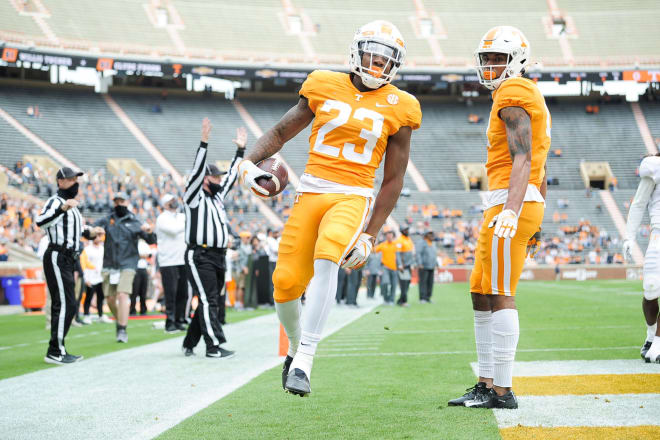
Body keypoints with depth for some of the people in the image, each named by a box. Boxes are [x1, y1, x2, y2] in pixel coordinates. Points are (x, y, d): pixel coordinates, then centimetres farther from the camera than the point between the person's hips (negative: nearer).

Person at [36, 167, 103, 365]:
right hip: (57, 258, -10)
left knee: (65, 306, 14)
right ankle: (55, 352, -10)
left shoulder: (72, 205, 20)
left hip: (67, 261, 10)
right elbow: (40, 222, -31)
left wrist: (89, 232, 16)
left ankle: (57, 351, 21)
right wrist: (62, 208, -44)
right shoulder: (55, 201, -11)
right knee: (65, 305, -13)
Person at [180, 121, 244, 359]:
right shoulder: (194, 197, -3)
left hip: (218, 257, 8)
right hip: (199, 257, -8)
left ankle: (189, 343, 18)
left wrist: (240, 150, 28)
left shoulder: (217, 196, 20)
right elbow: (197, 171, -15)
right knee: (208, 302, -11)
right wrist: (204, 143, -24)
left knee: (209, 303, 10)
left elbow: (231, 176, 28)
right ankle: (214, 346, -13)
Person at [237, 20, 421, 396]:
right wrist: (249, 162, -3)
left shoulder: (398, 108, 3)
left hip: (353, 198, -2)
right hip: (311, 192, 2)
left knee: (327, 257, -33)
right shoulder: (324, 87, 7)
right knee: (287, 281, -6)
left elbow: (393, 180, 6)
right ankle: (296, 346, 28)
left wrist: (370, 235, 0)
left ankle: (304, 362, -28)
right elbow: (282, 131, 16)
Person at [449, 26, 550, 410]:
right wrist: (537, 220, 27)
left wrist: (512, 209, -30)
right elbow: (541, 172, 24)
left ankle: (502, 391, -5)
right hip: (518, 205, 10)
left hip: (509, 202, -10)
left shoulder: (513, 95, -8)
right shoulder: (532, 99, 23)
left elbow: (522, 159, -20)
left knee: (500, 298, -8)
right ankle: (487, 384, 15)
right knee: (482, 297, 12)